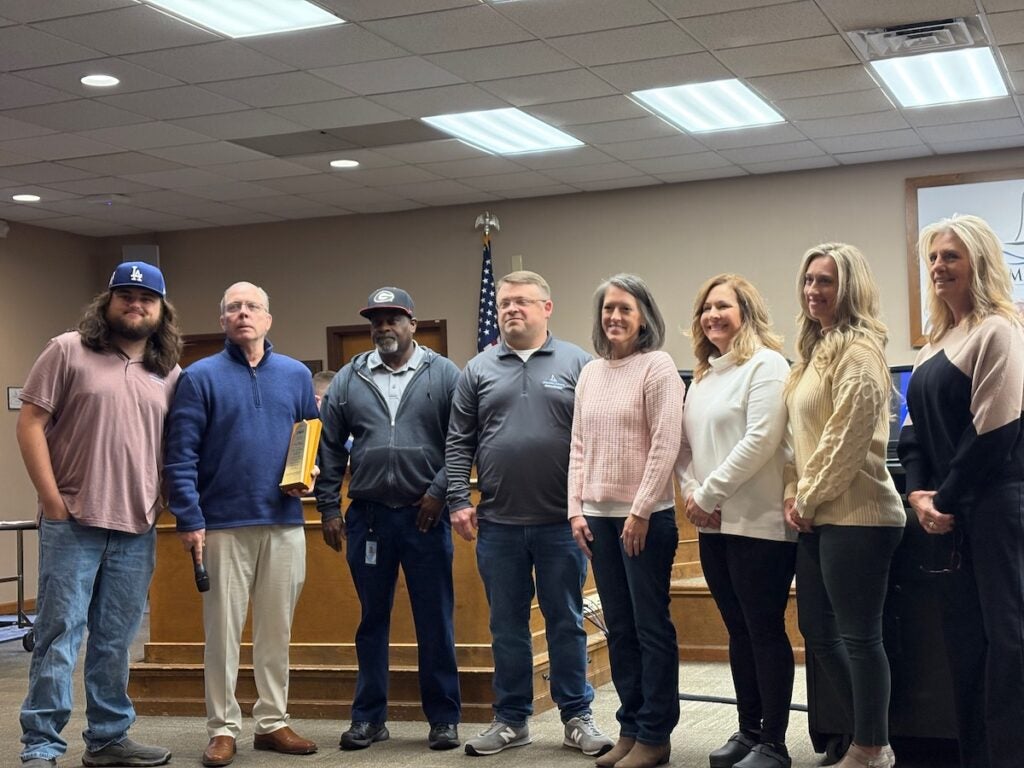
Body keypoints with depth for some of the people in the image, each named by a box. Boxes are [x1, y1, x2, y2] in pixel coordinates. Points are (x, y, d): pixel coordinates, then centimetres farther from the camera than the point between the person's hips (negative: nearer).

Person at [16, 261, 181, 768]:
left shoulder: (170, 375, 12)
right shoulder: (69, 351, 0)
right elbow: (30, 423, -4)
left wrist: (170, 505, 6)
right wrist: (52, 500, -10)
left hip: (137, 531, 4)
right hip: (72, 523, -4)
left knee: (115, 642, 11)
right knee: (58, 636, -2)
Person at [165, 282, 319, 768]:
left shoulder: (297, 375, 10)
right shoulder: (200, 377, 0)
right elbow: (181, 455, -5)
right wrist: (189, 521, -12)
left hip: (284, 522, 3)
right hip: (223, 524, -3)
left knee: (277, 628, 10)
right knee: (222, 631, 2)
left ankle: (273, 722, 20)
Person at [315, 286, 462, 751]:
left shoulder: (443, 375, 0)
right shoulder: (348, 380, 8)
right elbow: (330, 447, 9)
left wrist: (439, 491, -11)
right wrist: (328, 507, 5)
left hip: (425, 516, -2)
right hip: (367, 516, 3)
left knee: (435, 621, 4)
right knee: (372, 619, 11)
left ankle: (444, 718, 15)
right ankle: (369, 717, 21)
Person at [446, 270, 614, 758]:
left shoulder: (576, 364, 2)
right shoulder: (478, 370, 8)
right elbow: (459, 442, 7)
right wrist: (459, 501, -2)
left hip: (561, 521, -2)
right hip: (497, 523, 2)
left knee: (566, 622, 7)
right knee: (506, 626, 10)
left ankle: (577, 717, 17)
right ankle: (511, 719, 21)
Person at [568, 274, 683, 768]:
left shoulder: (657, 366, -6)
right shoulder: (590, 373, 12)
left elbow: (665, 445, -12)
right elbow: (578, 447, 13)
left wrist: (641, 511, -15)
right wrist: (575, 509, 5)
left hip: (646, 515, -6)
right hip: (599, 515, 6)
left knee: (651, 626, 1)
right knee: (619, 627, 11)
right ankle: (629, 728, 19)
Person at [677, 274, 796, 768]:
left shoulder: (766, 365, -7)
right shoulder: (702, 377, 17)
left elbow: (760, 441, -17)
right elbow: (686, 445, 18)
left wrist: (708, 495, -14)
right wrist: (690, 491, -1)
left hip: (759, 522, -8)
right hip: (713, 524, 8)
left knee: (765, 630, -3)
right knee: (738, 629, 13)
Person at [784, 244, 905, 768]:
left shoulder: (857, 351, -12)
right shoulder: (815, 351, 17)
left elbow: (847, 439, -17)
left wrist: (808, 499, -10)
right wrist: (795, 495, 7)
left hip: (855, 514, -10)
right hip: (818, 516, 10)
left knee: (858, 635, -2)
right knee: (817, 629, 14)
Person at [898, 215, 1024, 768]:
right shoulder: (937, 342, 17)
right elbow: (916, 426, 16)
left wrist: (947, 500, -10)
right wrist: (919, 494, 0)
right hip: (947, 510, 8)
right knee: (963, 638, 11)